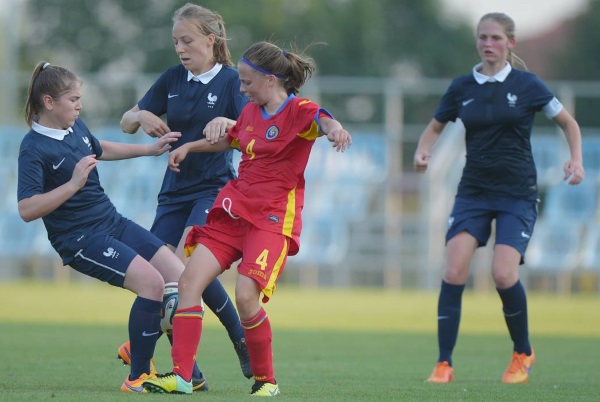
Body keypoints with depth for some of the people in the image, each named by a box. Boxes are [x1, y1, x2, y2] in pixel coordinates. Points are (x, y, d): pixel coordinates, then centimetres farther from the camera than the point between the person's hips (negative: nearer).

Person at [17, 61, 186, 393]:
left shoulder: (76, 126, 8)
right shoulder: (34, 148, -16)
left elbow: (99, 149, 32)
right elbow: (27, 209, -24)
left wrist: (150, 149, 32)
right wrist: (73, 184, -31)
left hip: (113, 222, 9)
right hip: (80, 239, -9)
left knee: (180, 278, -3)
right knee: (150, 281, -24)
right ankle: (137, 378, -13)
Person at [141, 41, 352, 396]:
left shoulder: (298, 111, -11)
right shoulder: (252, 111, 12)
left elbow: (321, 120, -35)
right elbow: (229, 139, 35)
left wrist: (333, 128, -57)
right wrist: (189, 147, 34)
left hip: (274, 217, -8)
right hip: (235, 207, 8)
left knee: (246, 295, -22)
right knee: (190, 281, -4)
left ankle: (266, 380, -2)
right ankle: (182, 376, -2)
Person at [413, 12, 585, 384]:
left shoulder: (526, 84, -3)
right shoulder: (462, 88, 4)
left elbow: (568, 122, 7)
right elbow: (435, 127, 17)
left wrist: (577, 159, -8)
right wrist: (423, 151, -4)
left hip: (518, 194, -3)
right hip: (473, 191, 3)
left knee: (504, 274, -17)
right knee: (454, 270, -15)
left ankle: (523, 353, 8)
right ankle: (444, 363, -9)